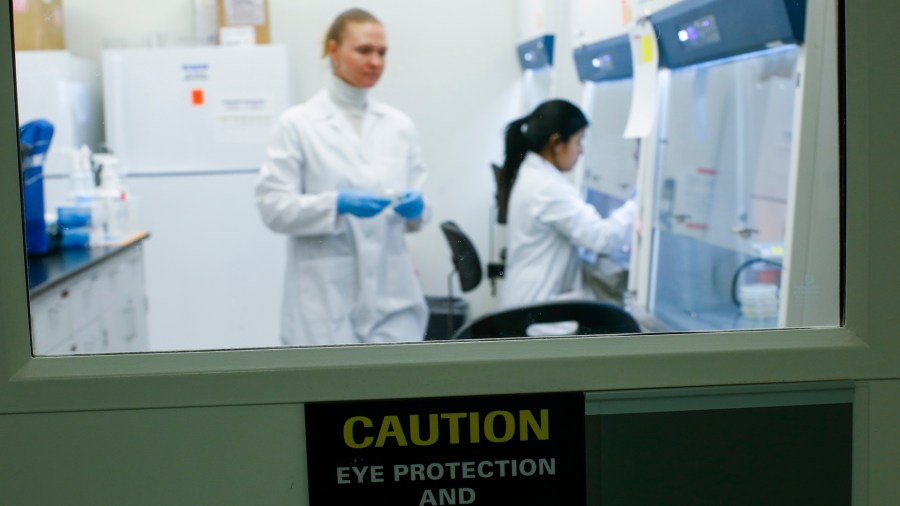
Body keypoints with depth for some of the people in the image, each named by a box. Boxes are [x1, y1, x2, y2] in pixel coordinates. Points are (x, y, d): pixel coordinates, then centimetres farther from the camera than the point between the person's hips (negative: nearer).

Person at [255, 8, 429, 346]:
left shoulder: (400, 125, 10)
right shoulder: (298, 124, -2)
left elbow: (416, 214, 12)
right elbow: (273, 207, -8)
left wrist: (415, 207, -12)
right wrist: (338, 204, -23)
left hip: (390, 295, 4)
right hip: (327, 299, -3)